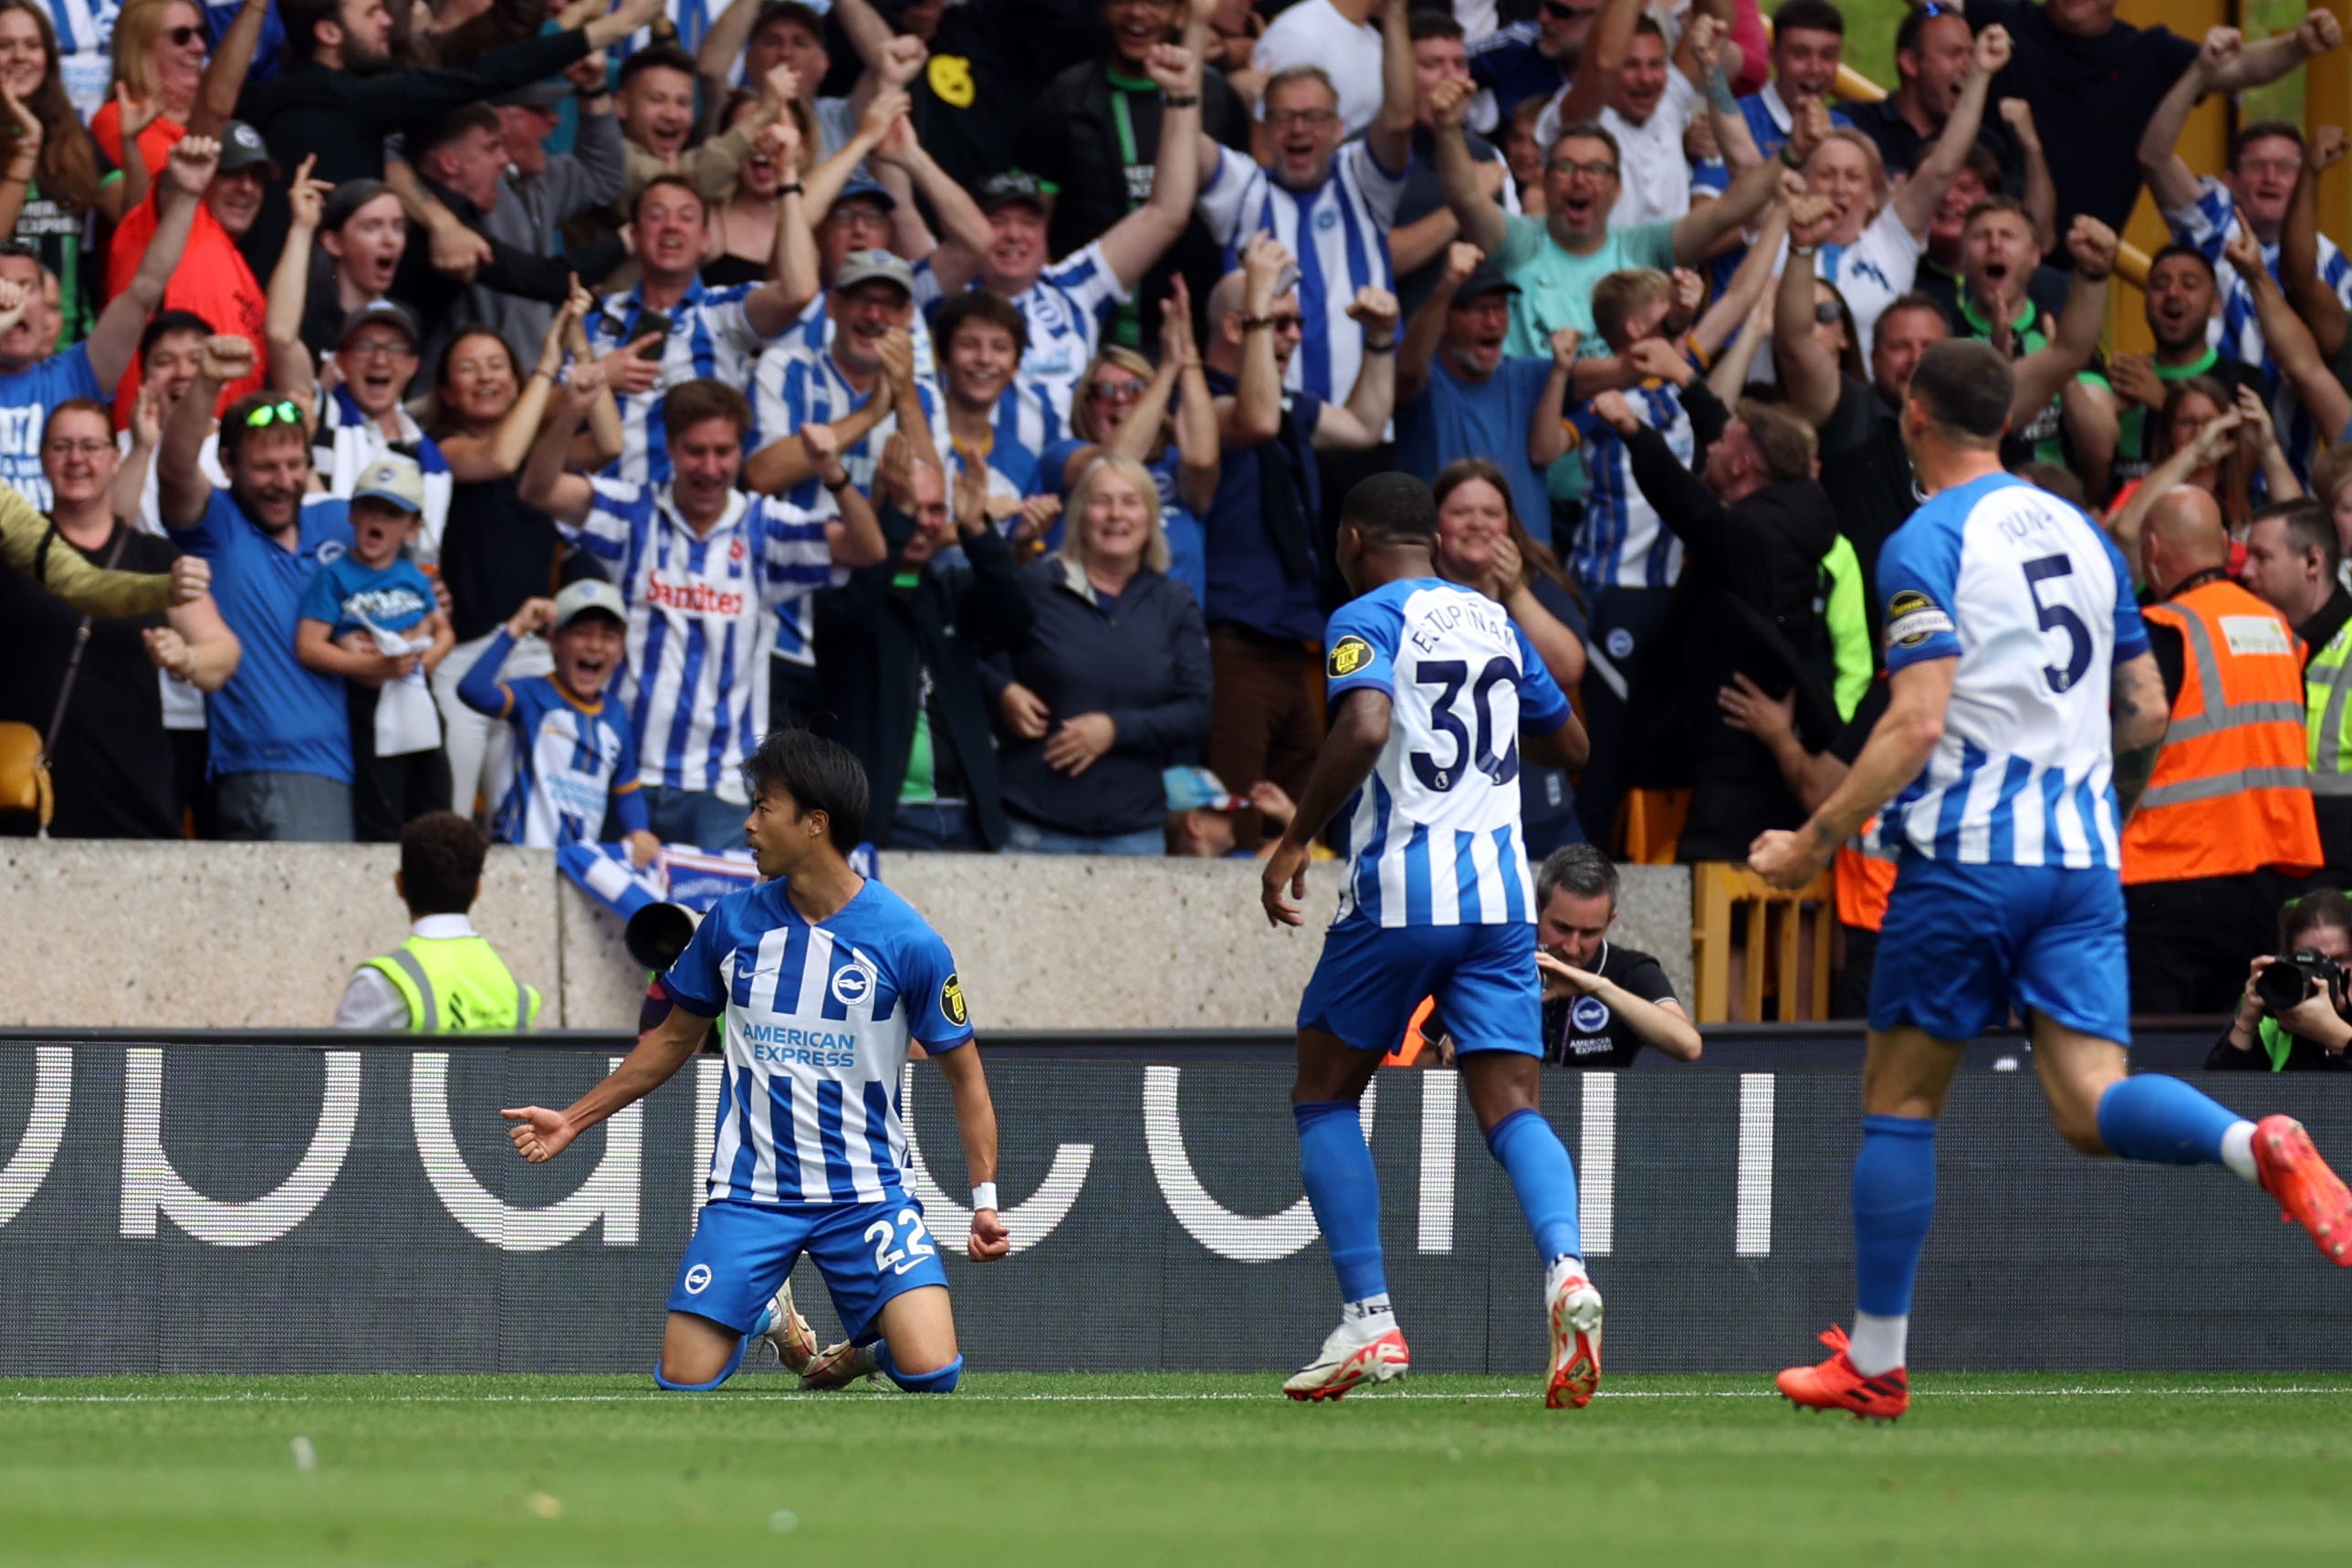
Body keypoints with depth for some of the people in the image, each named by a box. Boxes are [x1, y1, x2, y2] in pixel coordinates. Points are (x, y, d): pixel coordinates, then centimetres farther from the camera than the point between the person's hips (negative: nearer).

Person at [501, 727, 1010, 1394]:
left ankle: (866, 1345, 17)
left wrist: (985, 1198, -7)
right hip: (750, 1190, 2)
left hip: (867, 1195, -2)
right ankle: (769, 1315, 26)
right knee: (683, 1382, -7)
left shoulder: (907, 942, -10)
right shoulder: (732, 923, -1)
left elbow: (963, 1073, -1)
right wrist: (574, 1119, 13)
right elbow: (675, 1037, 14)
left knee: (932, 1374, -20)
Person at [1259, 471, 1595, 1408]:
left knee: (1324, 1094, 12)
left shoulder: (1366, 619, -4)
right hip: (1499, 890, 5)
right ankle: (1564, 1269, -29)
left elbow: (1365, 726, -23)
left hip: (1400, 890, -5)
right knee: (1510, 1104, 0)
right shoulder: (1493, 621, 16)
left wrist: (1296, 839, -14)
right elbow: (1570, 746, 27)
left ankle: (1369, 1321, 3)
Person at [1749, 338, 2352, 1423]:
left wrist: (1813, 844, -9)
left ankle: (1873, 1364, 12)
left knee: (1900, 1101, 8)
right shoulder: (2078, 532, 15)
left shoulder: (1926, 544, -6)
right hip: (2083, 862, 5)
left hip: (1965, 855, -5)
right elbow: (2146, 716, 18)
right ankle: (2259, 1149, -34)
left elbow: (1916, 725, -16)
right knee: (2091, 1107, -4)